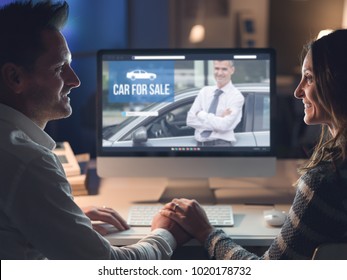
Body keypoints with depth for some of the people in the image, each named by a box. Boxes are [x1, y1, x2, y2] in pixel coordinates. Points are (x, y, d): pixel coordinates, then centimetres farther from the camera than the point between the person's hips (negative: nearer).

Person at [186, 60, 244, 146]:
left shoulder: (237, 96, -2)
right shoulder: (204, 91, 11)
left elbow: (224, 125, -14)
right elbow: (190, 120, 1)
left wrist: (201, 114, -5)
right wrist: (217, 120, -8)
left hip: (221, 143, -4)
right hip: (200, 143, 4)